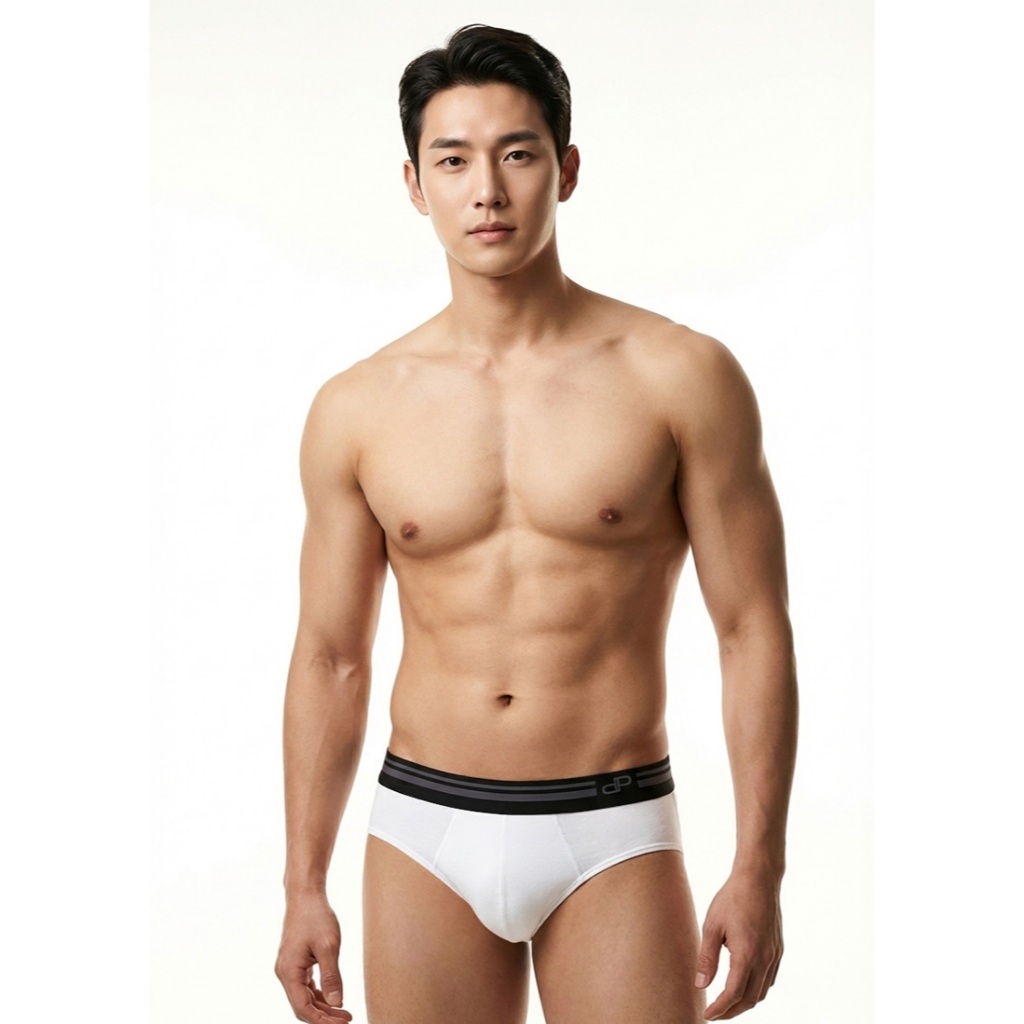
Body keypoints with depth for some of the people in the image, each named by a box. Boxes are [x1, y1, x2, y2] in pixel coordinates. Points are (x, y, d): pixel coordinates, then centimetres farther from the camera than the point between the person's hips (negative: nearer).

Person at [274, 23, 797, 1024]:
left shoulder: (681, 377, -5)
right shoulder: (355, 408, 1)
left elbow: (753, 632, -3)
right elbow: (330, 656, 8)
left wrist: (758, 870, -7)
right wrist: (304, 886, 7)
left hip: (611, 836, -2)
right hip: (423, 831, 2)